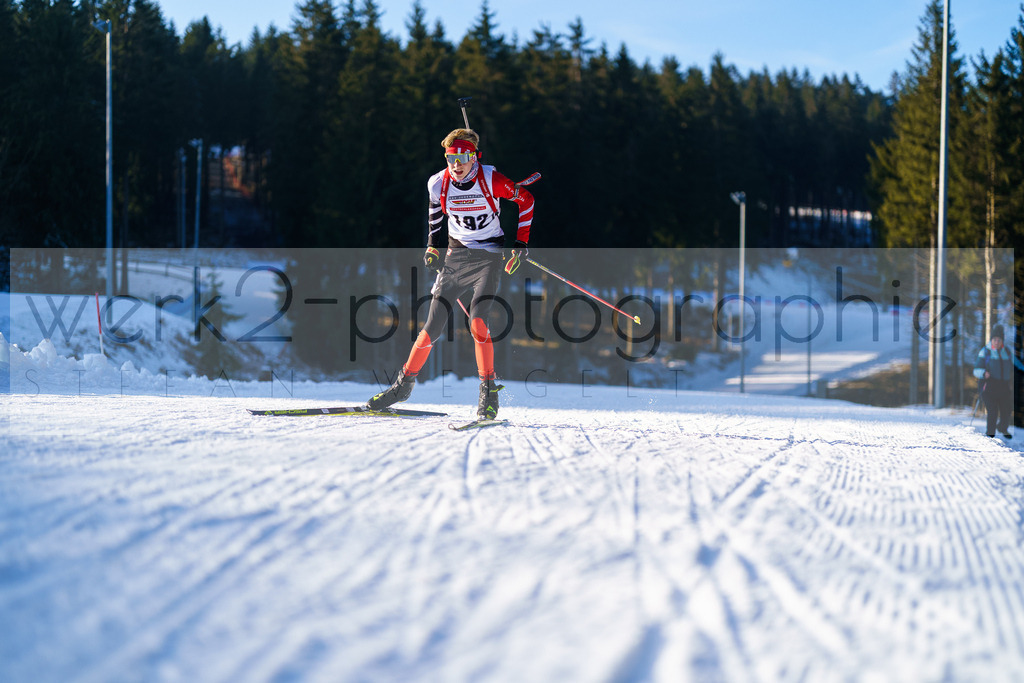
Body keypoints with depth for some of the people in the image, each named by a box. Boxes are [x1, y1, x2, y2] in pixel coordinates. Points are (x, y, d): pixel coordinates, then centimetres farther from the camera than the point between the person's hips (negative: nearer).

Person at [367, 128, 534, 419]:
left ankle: (489, 390, -10)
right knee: (433, 324, -1)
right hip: (456, 255, 3)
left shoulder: (491, 180, -17)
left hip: (489, 255, -3)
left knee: (477, 321, -20)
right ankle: (405, 382, 14)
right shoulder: (438, 183, -8)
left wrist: (521, 243, -2)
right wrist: (433, 246, 12)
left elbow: (526, 200, -2)